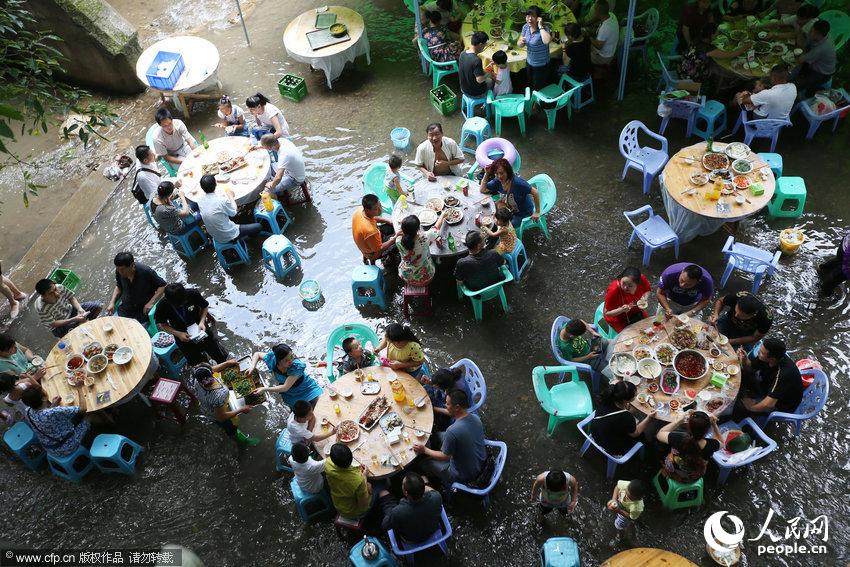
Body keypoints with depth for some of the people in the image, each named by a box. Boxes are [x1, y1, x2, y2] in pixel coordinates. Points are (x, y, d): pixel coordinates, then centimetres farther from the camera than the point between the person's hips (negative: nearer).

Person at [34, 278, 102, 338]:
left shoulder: (60, 287, -25)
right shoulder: (41, 308, -34)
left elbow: (71, 297, -6)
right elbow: (53, 324, -24)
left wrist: (79, 308, -24)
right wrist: (74, 319, -31)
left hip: (70, 311, 5)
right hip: (59, 326, -5)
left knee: (98, 306, -4)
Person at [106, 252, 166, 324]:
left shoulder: (146, 272, -19)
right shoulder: (119, 272, -5)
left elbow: (162, 286, -10)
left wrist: (151, 302, -18)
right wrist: (112, 302, 2)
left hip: (143, 312, -4)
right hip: (124, 310, 4)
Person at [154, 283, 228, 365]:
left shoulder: (193, 294, -25)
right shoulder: (162, 306, -25)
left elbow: (205, 306, -6)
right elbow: (161, 324, -8)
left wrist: (202, 322, -21)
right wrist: (178, 334, -22)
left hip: (200, 330, 0)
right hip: (182, 337, 0)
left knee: (221, 357, 11)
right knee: (196, 362, 17)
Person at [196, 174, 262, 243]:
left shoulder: (199, 200, -10)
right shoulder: (222, 200, -29)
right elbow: (233, 212, -9)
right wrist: (231, 196, 5)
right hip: (229, 236, -7)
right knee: (258, 226, 5)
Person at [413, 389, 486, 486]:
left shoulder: (452, 431, -36)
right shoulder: (476, 418, -13)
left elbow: (445, 457, -20)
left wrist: (425, 450, -5)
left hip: (464, 475, -7)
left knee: (424, 463, 12)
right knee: (438, 435, 19)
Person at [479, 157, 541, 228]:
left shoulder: (517, 182, -34)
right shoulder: (498, 181, -13)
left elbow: (535, 193, -28)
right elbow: (482, 190, -5)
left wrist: (537, 212, -20)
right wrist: (486, 174, -17)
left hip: (524, 214, -7)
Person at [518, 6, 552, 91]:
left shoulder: (544, 29, -26)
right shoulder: (525, 27, -7)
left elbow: (547, 41, -48)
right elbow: (519, 44, 0)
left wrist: (540, 26, -39)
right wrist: (521, 42, -24)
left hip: (541, 66, -6)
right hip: (529, 62, 6)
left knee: (539, 89, 10)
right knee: (530, 84, 27)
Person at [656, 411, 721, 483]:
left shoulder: (679, 439, -40)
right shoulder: (711, 445, -34)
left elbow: (659, 434, -17)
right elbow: (720, 442, -7)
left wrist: (680, 420, -21)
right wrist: (714, 425, -21)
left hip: (675, 475, -2)